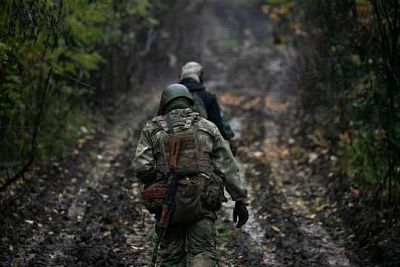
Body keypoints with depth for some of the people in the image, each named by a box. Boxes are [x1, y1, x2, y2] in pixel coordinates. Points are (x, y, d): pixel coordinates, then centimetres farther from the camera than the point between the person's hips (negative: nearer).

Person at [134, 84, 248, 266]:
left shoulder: (152, 129, 8)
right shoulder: (206, 127, 10)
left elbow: (141, 168, -4)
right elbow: (228, 167, 7)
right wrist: (240, 199, 10)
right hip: (201, 202, 0)